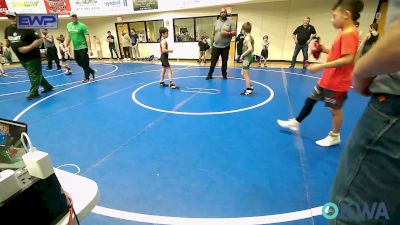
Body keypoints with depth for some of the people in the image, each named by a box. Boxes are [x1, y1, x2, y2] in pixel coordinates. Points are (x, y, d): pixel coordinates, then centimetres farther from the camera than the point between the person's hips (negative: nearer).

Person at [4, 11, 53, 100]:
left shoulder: (27, 28, -14)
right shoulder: (8, 29, 9)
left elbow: (39, 40, -19)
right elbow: (7, 40, 24)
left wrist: (29, 47, -26)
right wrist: (5, 47, 6)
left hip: (32, 57, -8)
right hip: (22, 58, 8)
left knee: (33, 75, -3)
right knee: (36, 74, 16)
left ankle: (34, 93, 3)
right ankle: (47, 86, 29)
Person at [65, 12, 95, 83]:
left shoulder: (82, 25, -10)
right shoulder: (68, 25, 9)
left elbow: (87, 38, -15)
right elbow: (69, 37, 18)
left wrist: (89, 49, -22)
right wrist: (66, 46, 15)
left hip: (83, 48, -7)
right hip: (75, 48, 7)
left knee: (85, 63, -2)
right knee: (80, 63, 12)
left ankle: (86, 77, 12)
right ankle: (92, 71, 29)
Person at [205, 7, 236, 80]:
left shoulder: (230, 22, 2)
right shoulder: (216, 22, 10)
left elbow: (234, 33, -2)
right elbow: (213, 34, 13)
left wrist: (228, 33, -20)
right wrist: (211, 42, 8)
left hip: (225, 46, -1)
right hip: (216, 46, 1)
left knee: (224, 61, 8)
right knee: (213, 61, 2)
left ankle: (224, 75, 20)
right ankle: (210, 74, 11)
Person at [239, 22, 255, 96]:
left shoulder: (247, 37, -16)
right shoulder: (250, 37, 12)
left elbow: (250, 48, -28)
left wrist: (243, 55, -19)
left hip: (247, 58, -10)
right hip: (248, 57, 10)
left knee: (246, 74, -1)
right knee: (243, 73, 18)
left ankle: (248, 90, 7)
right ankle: (250, 87, 25)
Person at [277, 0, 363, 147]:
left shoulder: (349, 34, -20)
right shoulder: (344, 33, 10)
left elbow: (348, 59, -28)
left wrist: (321, 66, -29)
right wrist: (325, 50, 3)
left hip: (337, 82, -10)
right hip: (328, 79, 10)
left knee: (335, 109, 6)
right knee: (311, 99, 16)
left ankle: (334, 136, 25)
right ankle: (296, 123, 30)